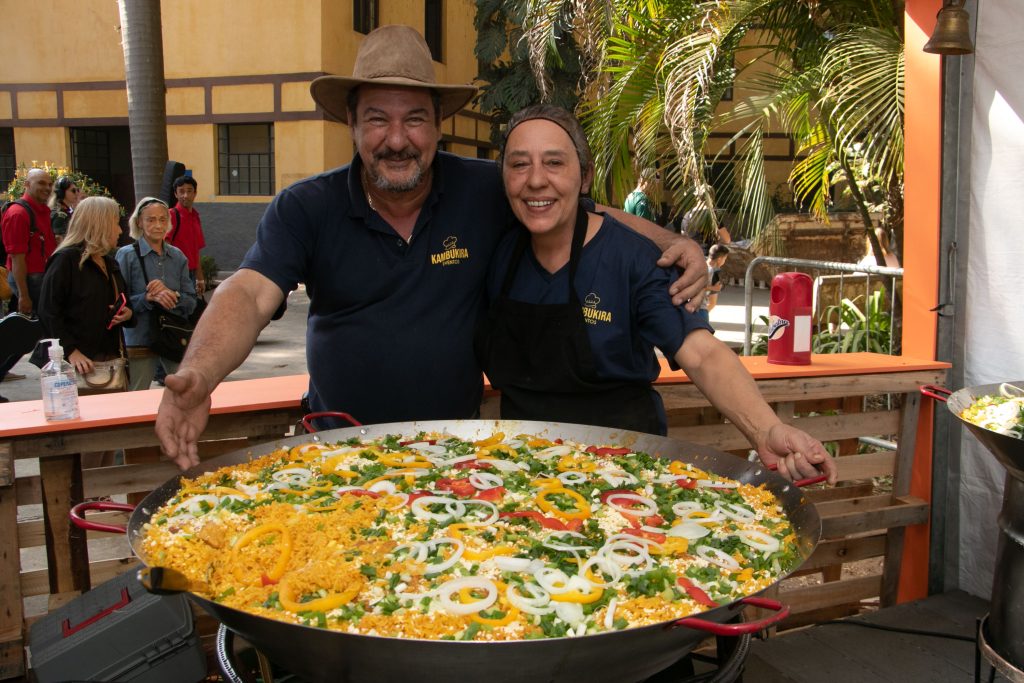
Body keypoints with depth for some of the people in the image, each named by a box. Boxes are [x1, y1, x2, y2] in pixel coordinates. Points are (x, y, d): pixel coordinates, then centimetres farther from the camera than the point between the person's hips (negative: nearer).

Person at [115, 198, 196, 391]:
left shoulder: (177, 256, 7)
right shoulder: (127, 255, -3)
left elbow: (191, 301, 5)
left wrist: (172, 295, -15)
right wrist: (149, 298, -23)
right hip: (141, 338, -3)